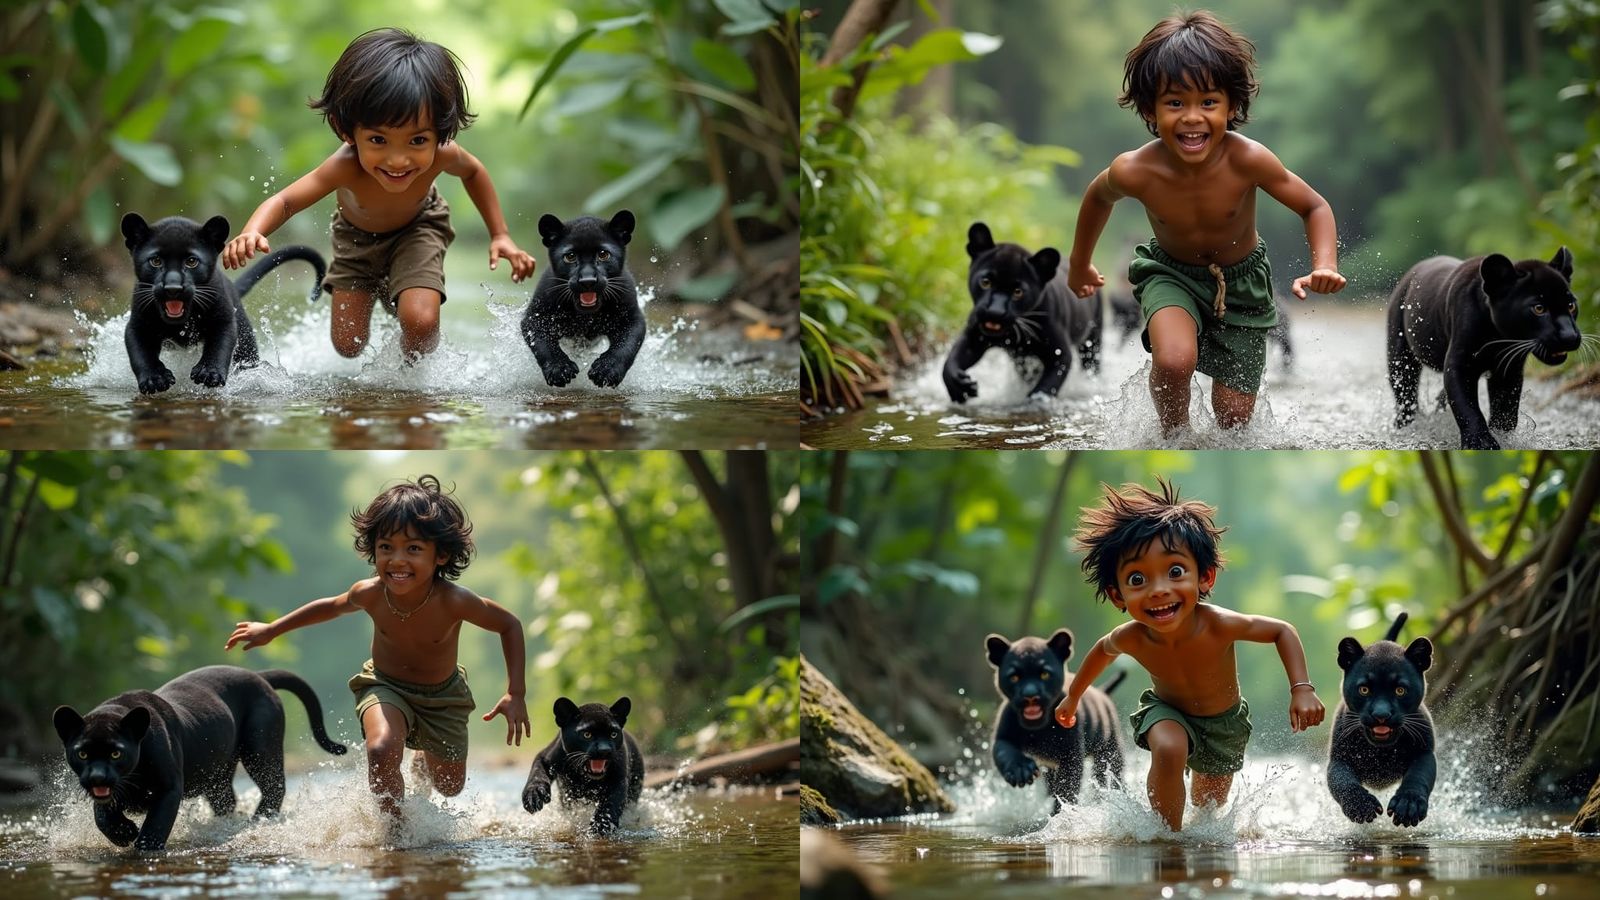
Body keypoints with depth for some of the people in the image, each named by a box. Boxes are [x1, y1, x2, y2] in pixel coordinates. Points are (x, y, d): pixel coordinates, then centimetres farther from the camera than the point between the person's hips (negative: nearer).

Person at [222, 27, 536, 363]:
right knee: (348, 346, 10)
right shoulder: (346, 168, -44)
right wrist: (251, 234, -61)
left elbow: (473, 172, -12)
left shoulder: (441, 157, -37)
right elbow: (284, 202, -39)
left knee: (419, 322, -25)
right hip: (357, 236, 0)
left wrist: (500, 235, -11)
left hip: (416, 229, 0)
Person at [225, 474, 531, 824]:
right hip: (385, 686, 0)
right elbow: (335, 606, -3)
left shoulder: (453, 602, -35)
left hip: (442, 695, 1)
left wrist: (516, 695, -23)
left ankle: (423, 758, 54)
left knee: (449, 787, 17)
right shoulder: (369, 595, -27)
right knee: (381, 751, -31)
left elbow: (510, 626, -18)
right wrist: (271, 630, 5)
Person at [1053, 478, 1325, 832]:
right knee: (1168, 750, -35)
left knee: (1209, 808, 20)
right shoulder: (1131, 639, -32)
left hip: (1224, 722, 1)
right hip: (1167, 711, -1)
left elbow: (1282, 631, -21)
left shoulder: (1219, 626, -39)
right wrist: (1073, 696, 9)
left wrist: (1302, 689, -31)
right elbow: (1103, 650, -5)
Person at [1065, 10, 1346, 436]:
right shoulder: (1134, 172, -29)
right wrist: (1079, 265, 12)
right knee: (1173, 361, -32)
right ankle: (1173, 439, -1)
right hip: (1171, 273, -1)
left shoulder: (1247, 161, -32)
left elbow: (1315, 208, -17)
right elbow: (1099, 196, -3)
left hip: (1240, 278, 1)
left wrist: (1324, 268, -36)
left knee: (1234, 416, 7)